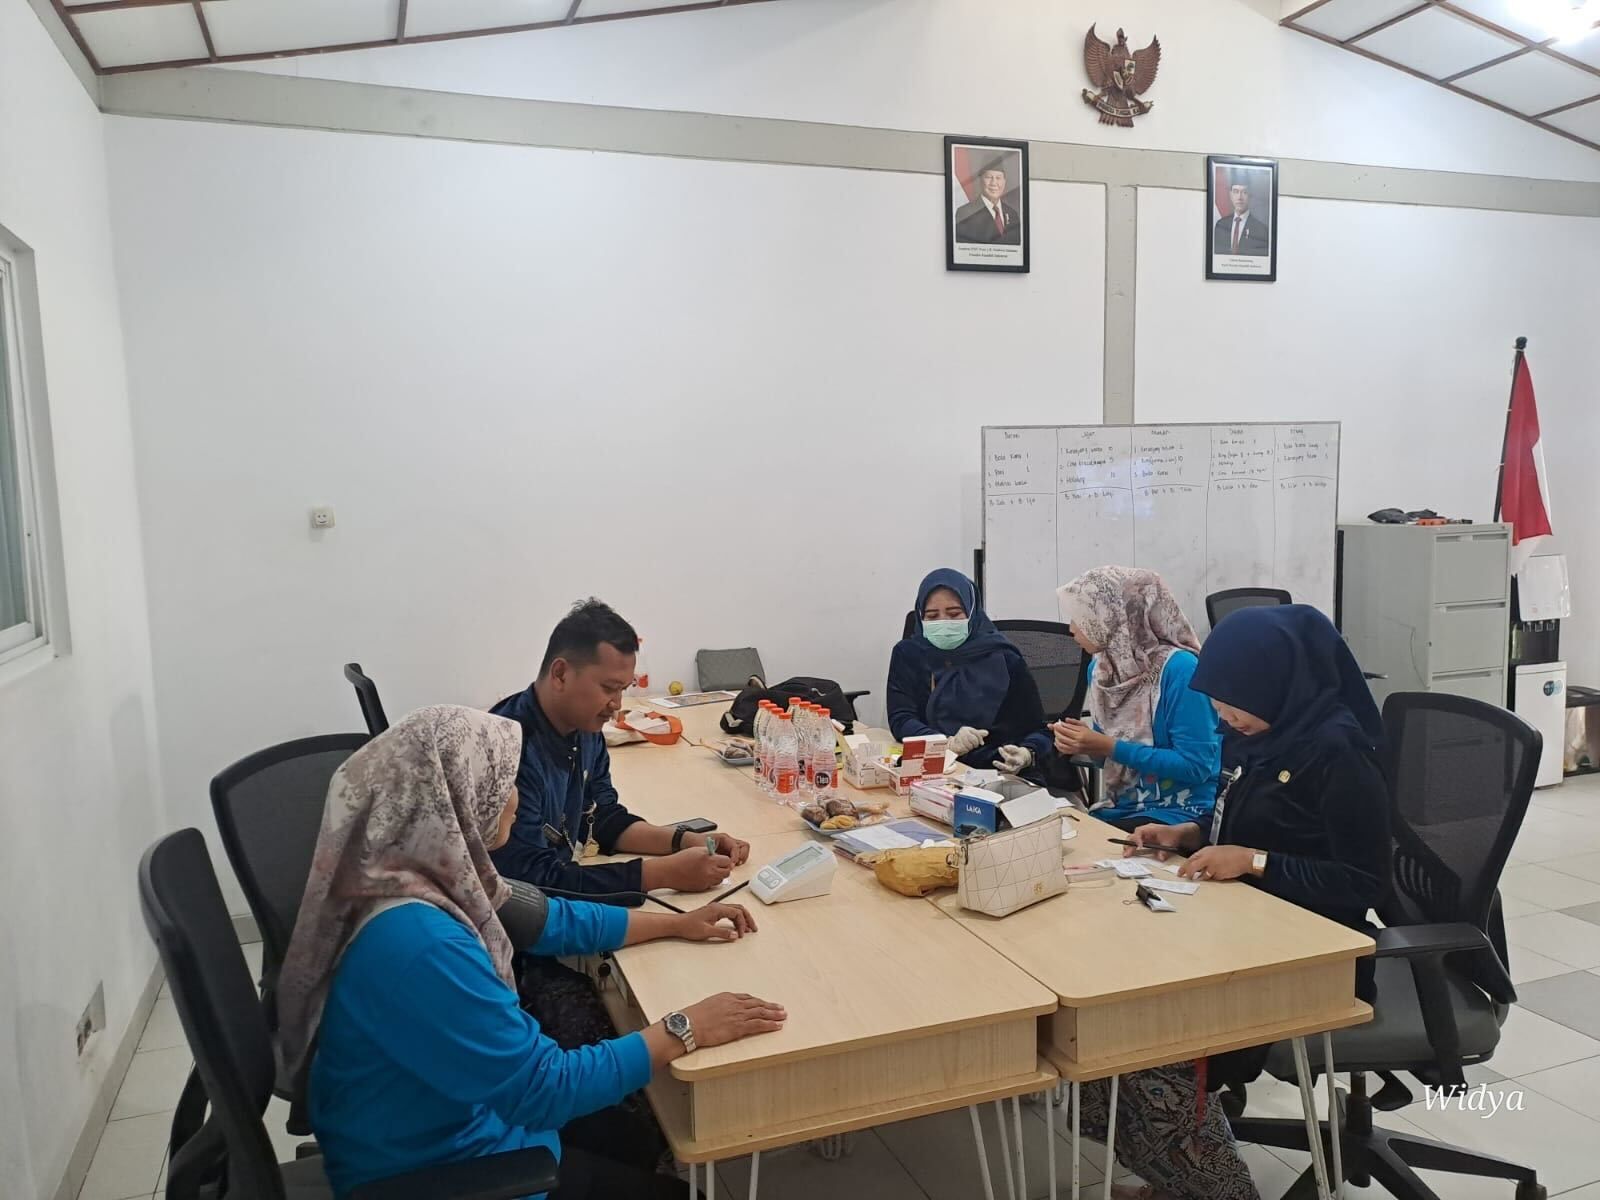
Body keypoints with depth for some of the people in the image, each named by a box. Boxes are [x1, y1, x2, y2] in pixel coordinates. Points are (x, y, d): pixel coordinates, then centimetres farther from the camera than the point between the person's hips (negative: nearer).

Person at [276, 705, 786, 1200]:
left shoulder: (425, 872, -9)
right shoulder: (421, 943, -37)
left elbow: (544, 918, 7)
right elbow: (547, 1088, -30)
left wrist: (677, 924, 9)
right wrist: (684, 1030, -21)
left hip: (463, 1110, 8)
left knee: (648, 1141, 21)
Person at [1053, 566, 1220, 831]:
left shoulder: (1179, 668, -19)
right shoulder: (1100, 668, 3)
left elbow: (1196, 766, -20)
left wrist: (1110, 748, -21)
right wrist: (1082, 743, -9)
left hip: (1182, 813, -7)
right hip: (1121, 806, 7)